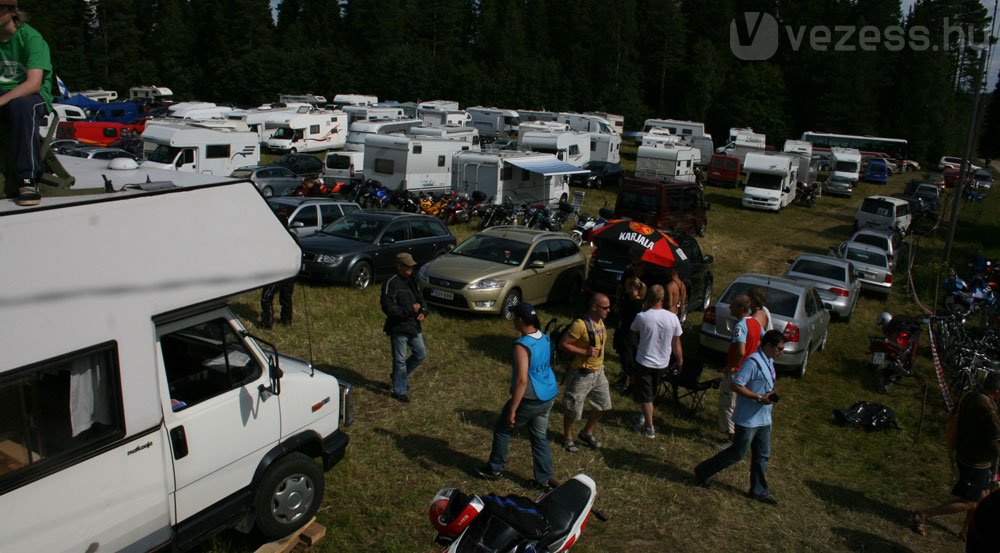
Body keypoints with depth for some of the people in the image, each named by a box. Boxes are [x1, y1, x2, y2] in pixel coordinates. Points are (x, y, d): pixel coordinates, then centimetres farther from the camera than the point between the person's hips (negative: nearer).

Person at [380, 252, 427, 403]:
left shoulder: (412, 281, 9)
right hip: (398, 328, -8)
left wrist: (423, 313, -1)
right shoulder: (391, 283, -16)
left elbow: (420, 299, 20)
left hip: (413, 326, 8)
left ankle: (401, 375, 34)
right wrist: (410, 310, -19)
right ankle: (399, 391, 17)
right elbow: (388, 308, -21)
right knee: (400, 360, 2)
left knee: (421, 353, 13)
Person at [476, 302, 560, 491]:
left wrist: (512, 411, -24)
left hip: (531, 400, -7)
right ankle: (545, 479, 25)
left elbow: (522, 380, -29)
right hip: (549, 396, 7)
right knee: (540, 437, 19)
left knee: (502, 429, 15)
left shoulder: (522, 346, -25)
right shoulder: (545, 338, 1)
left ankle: (494, 469, 29)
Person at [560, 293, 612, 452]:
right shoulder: (580, 325, -25)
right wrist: (585, 352, -27)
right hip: (581, 374, -8)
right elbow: (563, 344, -23)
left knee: (603, 406, 17)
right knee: (574, 410, 8)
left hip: (598, 372, 8)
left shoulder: (600, 322, 2)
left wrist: (600, 366, 18)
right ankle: (568, 438, 31)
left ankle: (587, 433, 38)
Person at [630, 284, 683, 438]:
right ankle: (645, 416, 41)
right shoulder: (672, 318, -12)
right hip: (662, 363, 4)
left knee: (645, 397, 9)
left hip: (644, 362, -3)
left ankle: (649, 428, 11)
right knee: (651, 394, 24)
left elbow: (634, 331, 4)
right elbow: (676, 343, -2)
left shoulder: (641, 317, -19)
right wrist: (680, 360, 12)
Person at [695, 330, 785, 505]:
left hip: (763, 418, 9)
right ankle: (703, 472, 17)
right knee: (738, 453, 2)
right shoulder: (753, 362, -22)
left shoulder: (769, 362, 9)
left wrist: (770, 395, 6)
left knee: (762, 455, 15)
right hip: (748, 418, -9)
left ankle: (759, 491, 28)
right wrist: (759, 398, -25)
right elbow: (736, 385, -26)